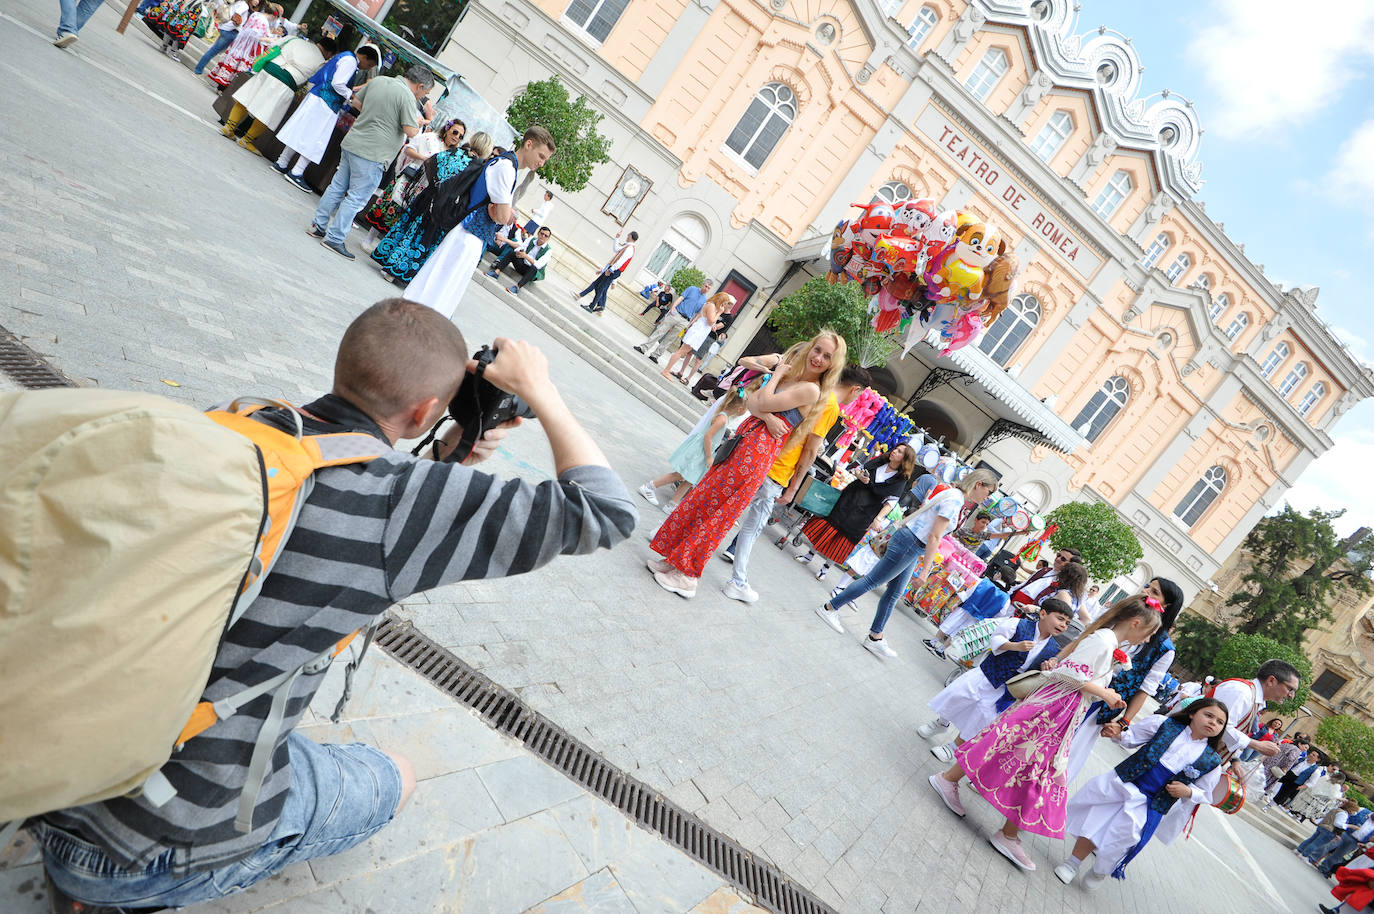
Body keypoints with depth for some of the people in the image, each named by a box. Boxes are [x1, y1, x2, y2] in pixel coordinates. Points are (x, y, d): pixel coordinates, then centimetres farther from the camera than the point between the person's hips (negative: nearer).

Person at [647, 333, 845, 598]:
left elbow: (764, 403, -15)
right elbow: (751, 401, 7)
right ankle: (677, 559, 23)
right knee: (702, 497, 10)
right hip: (745, 440, 8)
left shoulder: (811, 390, -10)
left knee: (715, 507, -3)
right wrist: (766, 417, -13)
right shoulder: (790, 374, 15)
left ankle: (687, 576, 9)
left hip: (757, 452, -8)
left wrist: (777, 375, 0)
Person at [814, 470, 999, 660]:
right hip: (908, 544, -10)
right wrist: (925, 570, -19)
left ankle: (875, 637, 19)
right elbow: (935, 537, -21)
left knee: (894, 592, 13)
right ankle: (829, 607, 9)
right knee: (872, 581, -1)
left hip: (914, 548, 10)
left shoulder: (952, 494, 12)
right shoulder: (955, 500, -18)